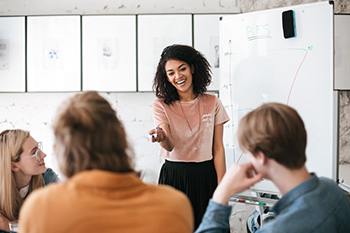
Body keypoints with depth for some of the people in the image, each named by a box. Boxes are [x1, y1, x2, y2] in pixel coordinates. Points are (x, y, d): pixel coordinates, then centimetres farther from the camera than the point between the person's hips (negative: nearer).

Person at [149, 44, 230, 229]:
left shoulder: (212, 103, 2)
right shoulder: (161, 105, -1)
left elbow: (218, 148, 2)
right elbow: (170, 146, -13)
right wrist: (162, 139, -37)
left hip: (206, 176, 1)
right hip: (174, 177, -1)